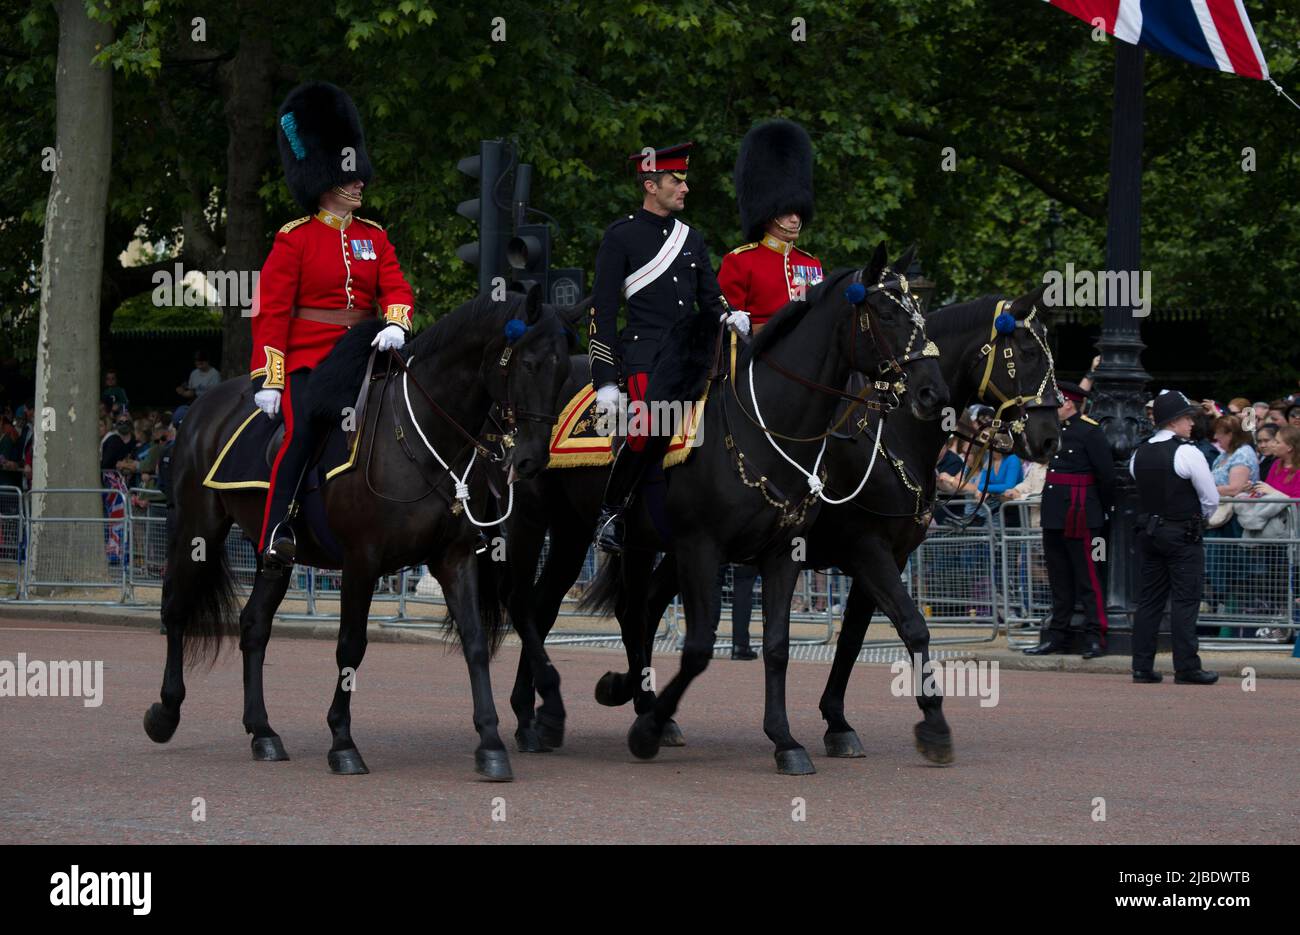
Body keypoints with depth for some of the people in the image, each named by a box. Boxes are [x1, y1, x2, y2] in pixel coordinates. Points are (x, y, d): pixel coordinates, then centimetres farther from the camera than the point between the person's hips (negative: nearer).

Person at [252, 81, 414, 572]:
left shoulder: (374, 237, 14)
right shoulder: (294, 238, -1)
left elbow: (395, 289, 5)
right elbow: (271, 311, -5)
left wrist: (395, 327, -19)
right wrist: (268, 380, -12)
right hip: (308, 360, -5)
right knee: (303, 429, -26)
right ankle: (276, 530, -29)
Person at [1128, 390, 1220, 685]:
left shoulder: (1139, 455, 7)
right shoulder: (1186, 453, -13)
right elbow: (1211, 499, -9)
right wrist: (1199, 518, 9)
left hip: (1148, 531, 6)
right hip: (1183, 535, -6)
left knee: (1149, 599, 9)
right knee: (1185, 601, -4)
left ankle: (1142, 666, 8)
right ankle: (1186, 668, -5)